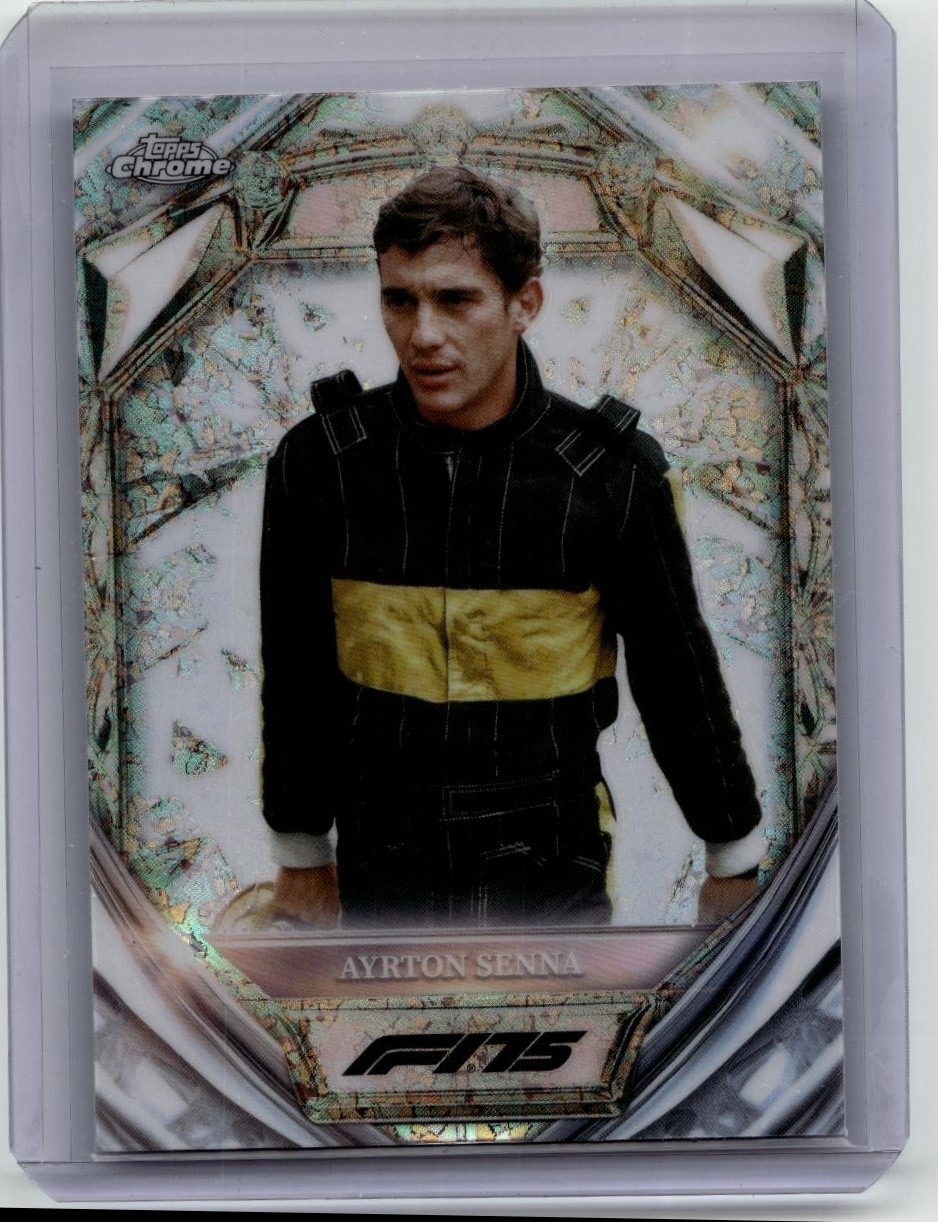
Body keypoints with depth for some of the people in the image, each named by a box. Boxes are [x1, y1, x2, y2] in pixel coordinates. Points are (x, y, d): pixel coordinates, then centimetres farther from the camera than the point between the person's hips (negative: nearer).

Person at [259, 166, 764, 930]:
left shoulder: (613, 473, -12)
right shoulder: (316, 464, -8)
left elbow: (678, 676, 0)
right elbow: (296, 681, 4)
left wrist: (735, 858, 8)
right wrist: (300, 852, 11)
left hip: (555, 881, -1)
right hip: (380, 879, 1)